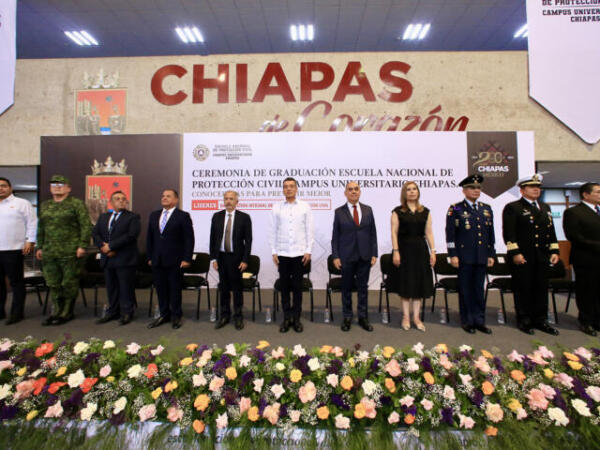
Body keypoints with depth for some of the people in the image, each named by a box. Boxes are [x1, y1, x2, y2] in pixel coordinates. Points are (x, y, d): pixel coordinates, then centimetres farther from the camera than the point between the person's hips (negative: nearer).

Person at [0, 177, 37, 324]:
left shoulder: (22, 203, 2)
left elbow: (32, 223, -3)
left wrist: (30, 241, -12)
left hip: (13, 250, -5)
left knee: (16, 281, -1)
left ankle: (17, 313, 6)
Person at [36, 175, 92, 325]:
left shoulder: (77, 204, -2)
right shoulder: (45, 206, 17)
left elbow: (86, 226, -9)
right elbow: (40, 228, 22)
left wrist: (82, 245, -15)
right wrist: (39, 247, 17)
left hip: (70, 252, -6)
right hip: (49, 253, 6)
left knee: (69, 283, 1)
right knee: (53, 284, 11)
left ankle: (67, 313, 13)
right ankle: (56, 312, 22)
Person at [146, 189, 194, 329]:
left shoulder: (183, 216, -5)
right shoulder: (154, 215, 13)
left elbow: (189, 239, -8)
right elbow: (149, 238, 15)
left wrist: (186, 259, -12)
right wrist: (150, 257, 10)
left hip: (175, 260, -5)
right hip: (157, 260, 5)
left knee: (175, 289, 5)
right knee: (160, 288, 12)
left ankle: (176, 316, 20)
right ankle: (164, 314, 27)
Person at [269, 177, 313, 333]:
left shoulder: (305, 207, 3)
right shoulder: (276, 208, 5)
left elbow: (309, 230, 2)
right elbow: (273, 231, 5)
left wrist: (308, 251, -3)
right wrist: (274, 252, 0)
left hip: (299, 253, -1)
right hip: (282, 253, 1)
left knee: (297, 286, 7)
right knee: (284, 286, 8)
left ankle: (296, 318, 20)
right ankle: (286, 318, 21)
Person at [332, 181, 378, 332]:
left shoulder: (368, 210, 6)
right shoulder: (339, 212, -1)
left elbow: (373, 233, 7)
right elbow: (335, 236, -1)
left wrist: (374, 254, 1)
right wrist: (335, 256, -7)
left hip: (364, 256, 2)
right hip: (347, 256, -2)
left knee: (363, 287, 10)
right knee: (347, 288, 8)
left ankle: (363, 317, 24)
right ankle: (347, 317, 23)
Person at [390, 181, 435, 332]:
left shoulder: (425, 212, 9)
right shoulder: (397, 212, -1)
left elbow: (429, 233, 7)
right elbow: (394, 233, -5)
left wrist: (432, 251, 0)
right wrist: (395, 251, -13)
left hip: (420, 250, 3)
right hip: (404, 249, -3)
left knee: (419, 282, 6)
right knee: (405, 283, 3)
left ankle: (416, 316, 17)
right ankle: (406, 316, 15)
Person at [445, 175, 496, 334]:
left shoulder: (486, 208, 13)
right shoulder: (455, 209, -3)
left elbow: (491, 234, 15)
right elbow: (450, 234, -6)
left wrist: (491, 254, 10)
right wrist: (453, 255, -11)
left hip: (482, 257, 5)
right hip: (464, 256, -4)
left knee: (479, 289, 11)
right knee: (466, 289, 5)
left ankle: (479, 321, 22)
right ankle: (467, 321, 17)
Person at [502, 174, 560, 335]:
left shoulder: (545, 207, 18)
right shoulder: (512, 208, -4)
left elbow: (551, 231, 20)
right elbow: (509, 233, -11)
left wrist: (554, 251, 11)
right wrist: (515, 253, -17)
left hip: (542, 256, 6)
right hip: (522, 257, -6)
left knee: (541, 288, 11)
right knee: (523, 289, 2)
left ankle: (540, 320, 22)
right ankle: (524, 321, 14)